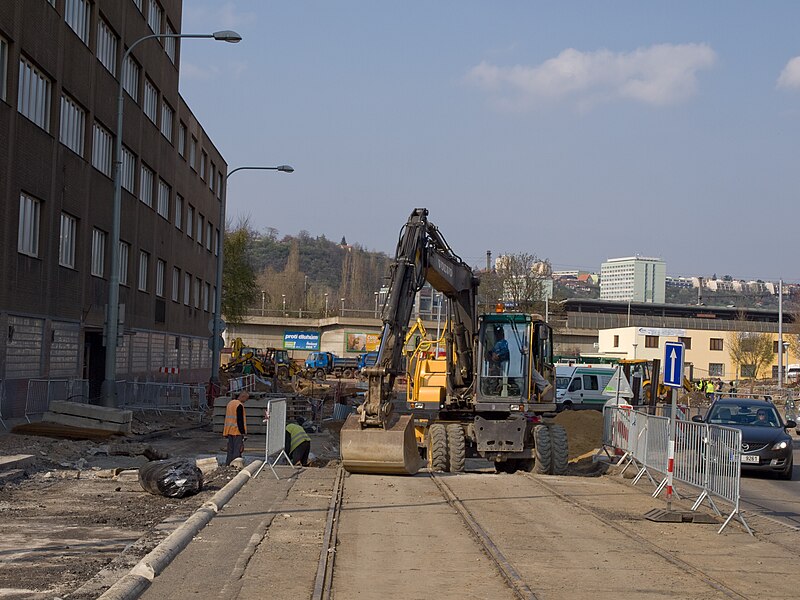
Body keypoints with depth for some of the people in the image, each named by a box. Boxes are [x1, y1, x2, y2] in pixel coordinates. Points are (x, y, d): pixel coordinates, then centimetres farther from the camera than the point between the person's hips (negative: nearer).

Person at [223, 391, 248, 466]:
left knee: (230, 450, 13)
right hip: (237, 431, -9)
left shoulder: (230, 403, 15)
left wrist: (226, 432, 25)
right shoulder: (239, 405, -14)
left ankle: (227, 465, 14)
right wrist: (243, 433, -15)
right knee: (237, 451, -6)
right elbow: (240, 420, -18)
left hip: (229, 431, 9)